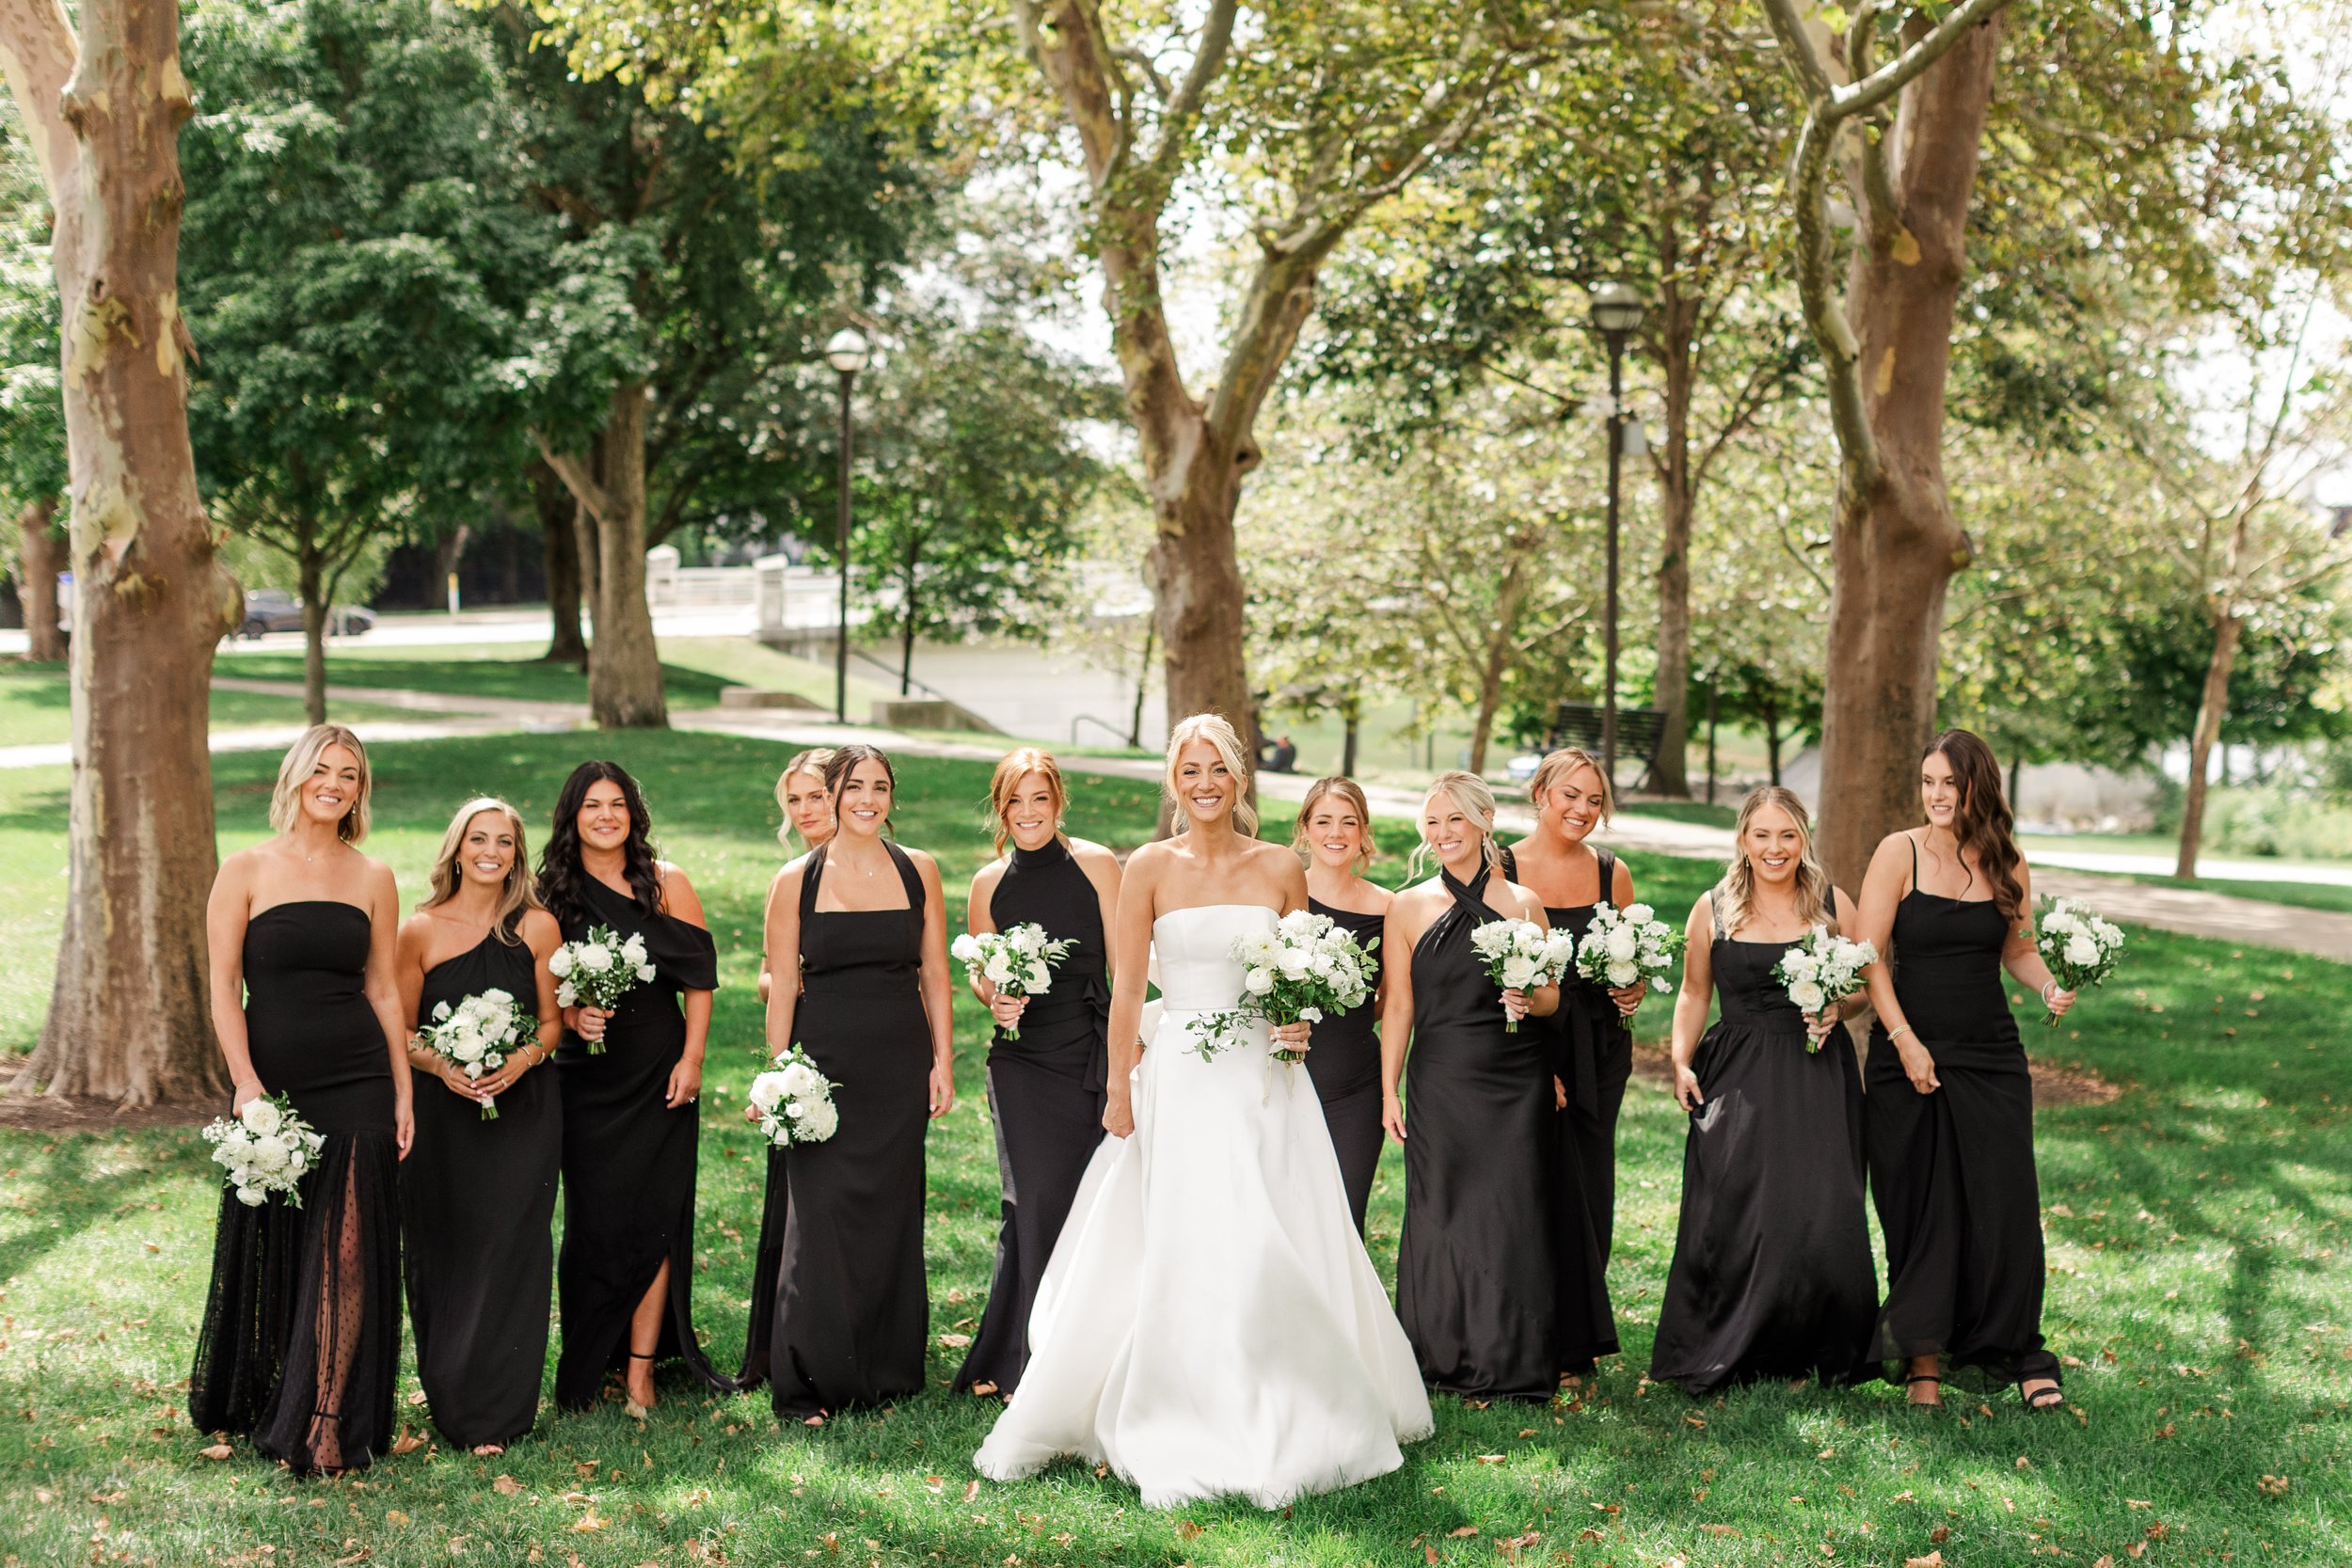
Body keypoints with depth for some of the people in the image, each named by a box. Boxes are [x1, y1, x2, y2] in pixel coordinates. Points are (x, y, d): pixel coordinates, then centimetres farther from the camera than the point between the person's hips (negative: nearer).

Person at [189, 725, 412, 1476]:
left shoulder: (373, 878, 7)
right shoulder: (245, 871, 0)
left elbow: (384, 990, 9)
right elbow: (223, 985, -3)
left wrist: (403, 1094, 6)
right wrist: (247, 1084, -12)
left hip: (358, 1085, 1)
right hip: (274, 1083, -1)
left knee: (349, 1254, -3)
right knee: (272, 1251, 11)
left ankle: (326, 1428, 5)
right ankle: (254, 1405, 32)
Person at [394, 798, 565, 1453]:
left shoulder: (538, 927, 2)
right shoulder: (421, 931, 1)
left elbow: (552, 1022, 8)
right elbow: (401, 1031, 5)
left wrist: (522, 1059, -12)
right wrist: (441, 1065, -14)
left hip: (523, 1109, 0)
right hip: (445, 1112, 0)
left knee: (507, 1247, -5)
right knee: (445, 1250, 3)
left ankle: (494, 1410, 3)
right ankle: (449, 1395, 19)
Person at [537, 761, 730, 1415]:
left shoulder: (666, 884, 2)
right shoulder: (553, 892, 5)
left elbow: (700, 976, 2)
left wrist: (691, 1059, -6)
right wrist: (572, 1017, -12)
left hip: (659, 1072, -1)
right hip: (586, 1078, 1)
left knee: (655, 1218, -3)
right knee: (594, 1219, 0)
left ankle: (640, 1367, 1)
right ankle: (588, 1366, 12)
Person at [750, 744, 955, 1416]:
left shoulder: (918, 870, 6)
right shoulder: (798, 880, 1)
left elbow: (934, 973, 8)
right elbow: (783, 986, 1)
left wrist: (943, 1060, 3)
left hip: (901, 1062, 2)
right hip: (824, 1058, -2)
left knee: (893, 1211, 7)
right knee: (820, 1215, -4)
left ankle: (888, 1373, 18)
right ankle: (811, 1382, 5)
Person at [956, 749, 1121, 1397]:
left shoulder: (1095, 865, -1)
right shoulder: (989, 883, 5)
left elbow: (1123, 964, 0)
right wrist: (994, 998, -5)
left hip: (1090, 1053, -1)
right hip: (1020, 1058, 1)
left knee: (1085, 1202, 1)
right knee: (1036, 1201, -7)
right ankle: (1024, 1360, 4)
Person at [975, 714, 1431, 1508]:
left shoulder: (1280, 867, 5)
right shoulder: (1151, 867, 0)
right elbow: (1126, 987, -1)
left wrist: (1301, 1023, -7)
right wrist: (1119, 1090, -4)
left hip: (1264, 1079, 2)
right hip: (1179, 1080, -2)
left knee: (1274, 1250, 1)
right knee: (1181, 1255, -3)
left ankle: (1279, 1423, 15)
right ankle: (1186, 1432, 8)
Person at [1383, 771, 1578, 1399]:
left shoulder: (1524, 904, 4)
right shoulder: (1408, 908, 3)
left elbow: (1551, 996, 11)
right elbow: (1398, 1006, 4)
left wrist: (1528, 1001, -12)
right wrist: (1389, 1090, 1)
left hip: (1517, 1082, 0)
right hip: (1441, 1082, 0)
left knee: (1513, 1212, 0)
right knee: (1443, 1213, 2)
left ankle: (1512, 1360, 12)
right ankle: (1449, 1356, 15)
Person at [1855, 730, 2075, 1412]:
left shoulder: (2008, 864, 6)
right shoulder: (1899, 852, -4)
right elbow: (1870, 957, -6)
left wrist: (2050, 986, -4)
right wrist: (1906, 1041, -13)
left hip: (1991, 1057, 2)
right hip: (1909, 1053, -2)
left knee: (2005, 1206, -1)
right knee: (1919, 1212, 1)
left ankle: (2019, 1355, 12)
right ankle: (1923, 1363, 10)